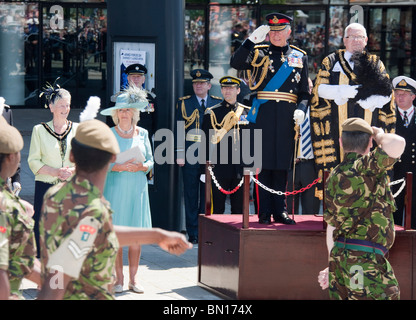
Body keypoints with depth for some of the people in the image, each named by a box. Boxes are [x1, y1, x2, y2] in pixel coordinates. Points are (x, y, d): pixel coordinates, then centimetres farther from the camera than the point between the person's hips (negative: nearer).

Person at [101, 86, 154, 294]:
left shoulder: (142, 134, 10)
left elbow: (150, 160, 11)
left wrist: (142, 167, -10)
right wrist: (119, 167, -16)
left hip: (137, 189, 2)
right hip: (115, 188, -2)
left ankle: (133, 279, 8)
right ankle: (119, 279, 4)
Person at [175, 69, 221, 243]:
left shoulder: (218, 104, 9)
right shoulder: (184, 103, 6)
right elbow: (179, 130, 3)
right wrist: (180, 154, -5)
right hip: (190, 155, -1)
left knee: (208, 195, 3)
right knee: (191, 195, 1)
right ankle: (193, 233, 5)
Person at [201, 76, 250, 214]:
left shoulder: (247, 112, 10)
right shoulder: (212, 113, 3)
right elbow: (207, 143, 2)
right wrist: (205, 170, -3)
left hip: (241, 170, 2)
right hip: (219, 169, -2)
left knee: (239, 208, 5)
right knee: (217, 209, -1)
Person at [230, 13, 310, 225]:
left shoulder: (300, 57, 13)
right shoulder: (259, 52, 6)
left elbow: (305, 91, 13)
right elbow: (236, 63, -12)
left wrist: (301, 109, -5)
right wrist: (253, 39, -17)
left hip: (287, 118, 2)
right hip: (262, 116, -2)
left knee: (282, 165, 6)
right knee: (263, 164, -2)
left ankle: (280, 210, 13)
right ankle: (264, 213, 3)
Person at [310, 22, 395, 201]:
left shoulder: (376, 64, 15)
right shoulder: (331, 62, 13)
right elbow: (321, 89, 0)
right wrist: (345, 92, -15)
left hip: (367, 126, 1)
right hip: (337, 128, -1)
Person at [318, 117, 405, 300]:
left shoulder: (333, 177, 15)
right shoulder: (366, 167, -9)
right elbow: (397, 144, -27)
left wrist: (333, 265, 25)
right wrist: (379, 135, -4)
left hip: (339, 257, 8)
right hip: (364, 258, -8)